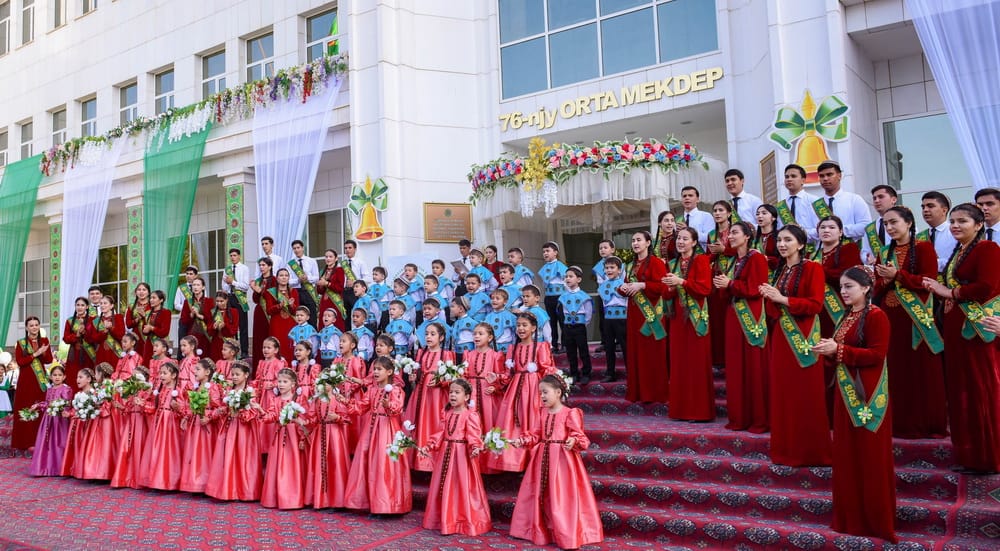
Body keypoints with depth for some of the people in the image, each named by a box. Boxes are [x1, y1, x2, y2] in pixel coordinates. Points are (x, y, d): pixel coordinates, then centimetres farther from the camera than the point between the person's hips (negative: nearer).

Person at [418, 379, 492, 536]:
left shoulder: (470, 415, -10)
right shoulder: (447, 414, 11)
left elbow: (474, 435, -19)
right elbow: (440, 434, 9)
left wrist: (475, 447, -36)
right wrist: (428, 446, -1)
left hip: (462, 454, -7)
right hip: (446, 453, 7)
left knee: (462, 487, -1)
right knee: (445, 487, 13)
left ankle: (467, 522, 10)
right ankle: (445, 519, 27)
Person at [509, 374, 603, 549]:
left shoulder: (570, 413, -9)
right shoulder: (542, 415, 10)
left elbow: (578, 435, -12)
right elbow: (535, 436, 9)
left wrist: (573, 441, -33)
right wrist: (522, 441, -8)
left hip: (562, 459, -6)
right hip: (543, 458, 6)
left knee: (562, 498, -4)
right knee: (541, 495, 13)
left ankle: (567, 536, 6)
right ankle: (540, 530, 28)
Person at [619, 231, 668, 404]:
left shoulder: (655, 262, -6)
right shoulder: (632, 265, 17)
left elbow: (663, 286, -16)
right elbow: (625, 286, 20)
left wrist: (642, 285, -21)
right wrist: (623, 288, -1)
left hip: (651, 314, -7)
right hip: (634, 313, 7)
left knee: (652, 353, -4)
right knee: (635, 352, 8)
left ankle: (656, 392, 2)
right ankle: (638, 391, 15)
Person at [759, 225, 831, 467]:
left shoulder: (812, 268, -6)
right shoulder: (779, 270, 16)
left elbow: (815, 304, -15)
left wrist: (782, 299, -20)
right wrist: (769, 297, -2)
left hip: (802, 338, -7)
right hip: (780, 336, 7)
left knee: (805, 395, -3)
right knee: (781, 392, 9)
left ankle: (810, 450, 5)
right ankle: (785, 448, 17)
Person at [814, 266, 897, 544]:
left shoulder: (876, 316, -12)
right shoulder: (847, 317, 14)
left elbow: (877, 355, -20)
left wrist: (839, 349, -22)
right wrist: (828, 351, -2)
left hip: (868, 396, -9)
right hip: (846, 393, 9)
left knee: (870, 458, 0)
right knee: (846, 457, 12)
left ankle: (876, 520, 12)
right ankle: (851, 518, 22)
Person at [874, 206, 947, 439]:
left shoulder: (924, 248, -2)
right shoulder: (885, 253, 14)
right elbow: (877, 289, 12)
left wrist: (897, 275, -17)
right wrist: (885, 280, -9)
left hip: (917, 318, -5)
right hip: (890, 317, 5)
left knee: (921, 371, -1)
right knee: (896, 371, 6)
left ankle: (926, 424, 7)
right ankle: (898, 423, 13)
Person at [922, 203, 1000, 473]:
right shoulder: (959, 252, 19)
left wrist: (950, 292, -13)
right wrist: (939, 289, 8)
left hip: (978, 329, -9)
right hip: (957, 328, 9)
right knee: (960, 389, 12)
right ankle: (967, 451, 21)